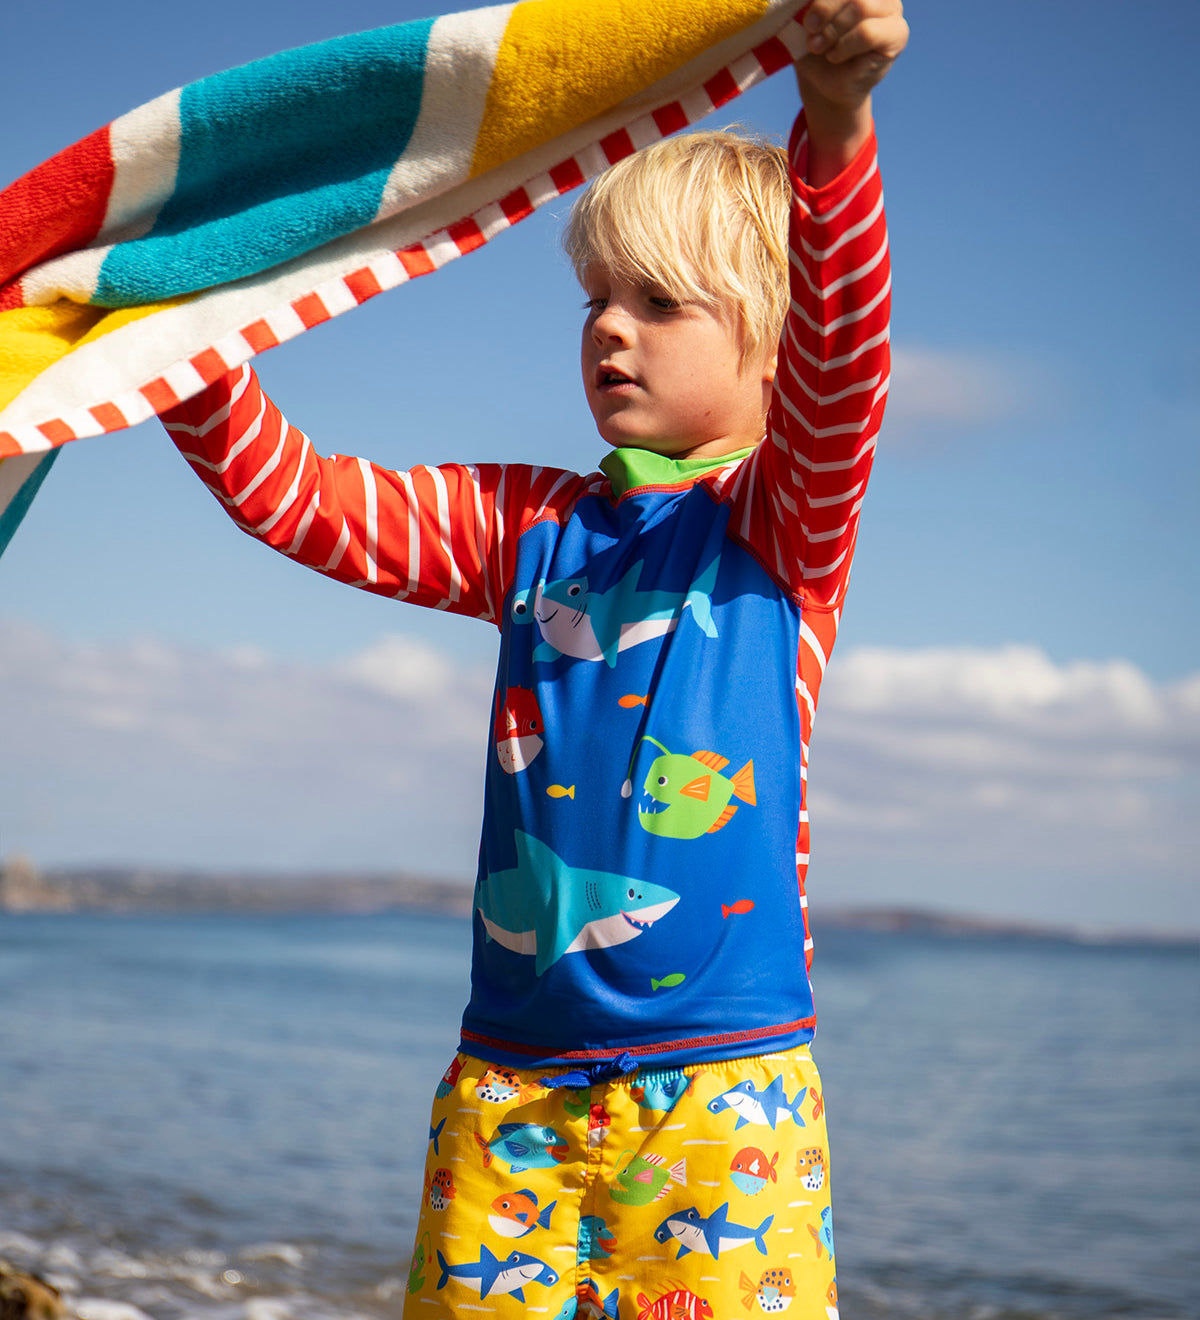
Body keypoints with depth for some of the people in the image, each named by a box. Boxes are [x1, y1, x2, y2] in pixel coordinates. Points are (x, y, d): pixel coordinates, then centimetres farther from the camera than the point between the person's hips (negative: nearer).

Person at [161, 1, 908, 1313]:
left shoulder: (784, 523, 3)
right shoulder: (527, 524, 15)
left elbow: (841, 362, -16)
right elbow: (295, 496, 10)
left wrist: (834, 126, -33)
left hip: (724, 1082, -4)